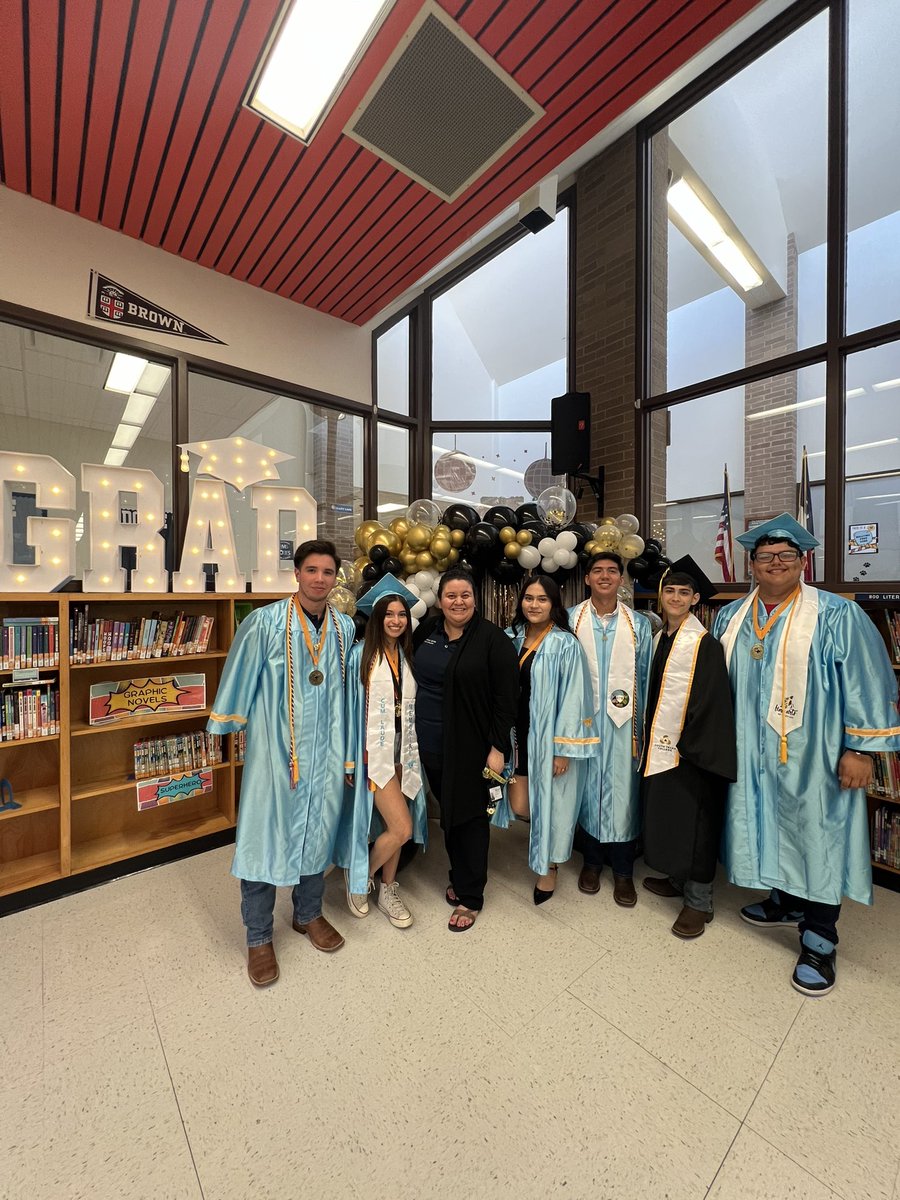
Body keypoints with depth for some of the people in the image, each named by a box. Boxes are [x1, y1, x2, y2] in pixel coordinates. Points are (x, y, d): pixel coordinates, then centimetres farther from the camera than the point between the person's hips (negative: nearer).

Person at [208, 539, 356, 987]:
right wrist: (224, 726, 5)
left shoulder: (345, 628, 1)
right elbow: (239, 678, -2)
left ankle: (309, 914, 41)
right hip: (274, 748, -3)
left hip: (325, 752, 4)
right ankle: (258, 938, 30)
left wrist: (347, 749, 14)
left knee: (318, 831, 16)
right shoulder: (265, 622, -12)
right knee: (264, 837, 7)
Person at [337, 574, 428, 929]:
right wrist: (349, 758, -8)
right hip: (374, 751, -5)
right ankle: (360, 876, 22)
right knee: (401, 828, -6)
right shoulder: (361, 654, -9)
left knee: (394, 825, 13)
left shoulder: (408, 657, 7)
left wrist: (414, 752, 11)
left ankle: (388, 890, 35)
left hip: (404, 750, 5)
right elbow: (350, 707, -8)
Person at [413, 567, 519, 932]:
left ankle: (470, 896, 28)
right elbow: (415, 679, 15)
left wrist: (497, 748, -15)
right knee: (448, 813, 20)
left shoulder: (492, 639, -13)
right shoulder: (426, 632, 2)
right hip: (431, 743, 5)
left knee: (470, 818, 9)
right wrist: (413, 731, 11)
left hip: (471, 747, -5)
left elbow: (506, 697, -13)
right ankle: (459, 878, 42)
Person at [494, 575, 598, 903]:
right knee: (520, 807, 10)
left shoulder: (565, 645, -13)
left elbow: (573, 700, -13)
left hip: (550, 737, -4)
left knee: (551, 801, 12)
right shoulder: (511, 639, 2)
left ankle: (548, 867, 38)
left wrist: (563, 749, -14)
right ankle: (546, 837, 45)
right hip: (519, 734, 5)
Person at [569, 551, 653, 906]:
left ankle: (623, 871, 24)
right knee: (587, 787, 9)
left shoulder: (639, 624, 4)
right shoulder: (570, 620, 0)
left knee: (622, 790, 5)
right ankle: (592, 861, 29)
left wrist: (642, 725, 4)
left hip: (623, 721, 1)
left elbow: (645, 677, 6)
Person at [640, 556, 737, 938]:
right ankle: (677, 878, 38)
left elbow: (708, 701, -17)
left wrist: (688, 745, -16)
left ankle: (698, 900, 22)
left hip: (689, 748, -7)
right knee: (666, 814, 18)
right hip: (658, 744, 7)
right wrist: (650, 737, 11)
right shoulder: (658, 637, 7)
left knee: (692, 820, 5)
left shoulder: (703, 643, -14)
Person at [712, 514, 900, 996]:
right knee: (770, 829, 18)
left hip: (812, 757, -4)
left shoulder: (836, 616, -9)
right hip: (754, 756, 5)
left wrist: (860, 748, -11)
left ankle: (818, 942, 24)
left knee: (816, 839, 7)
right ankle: (786, 901, 41)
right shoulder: (731, 617, 4)